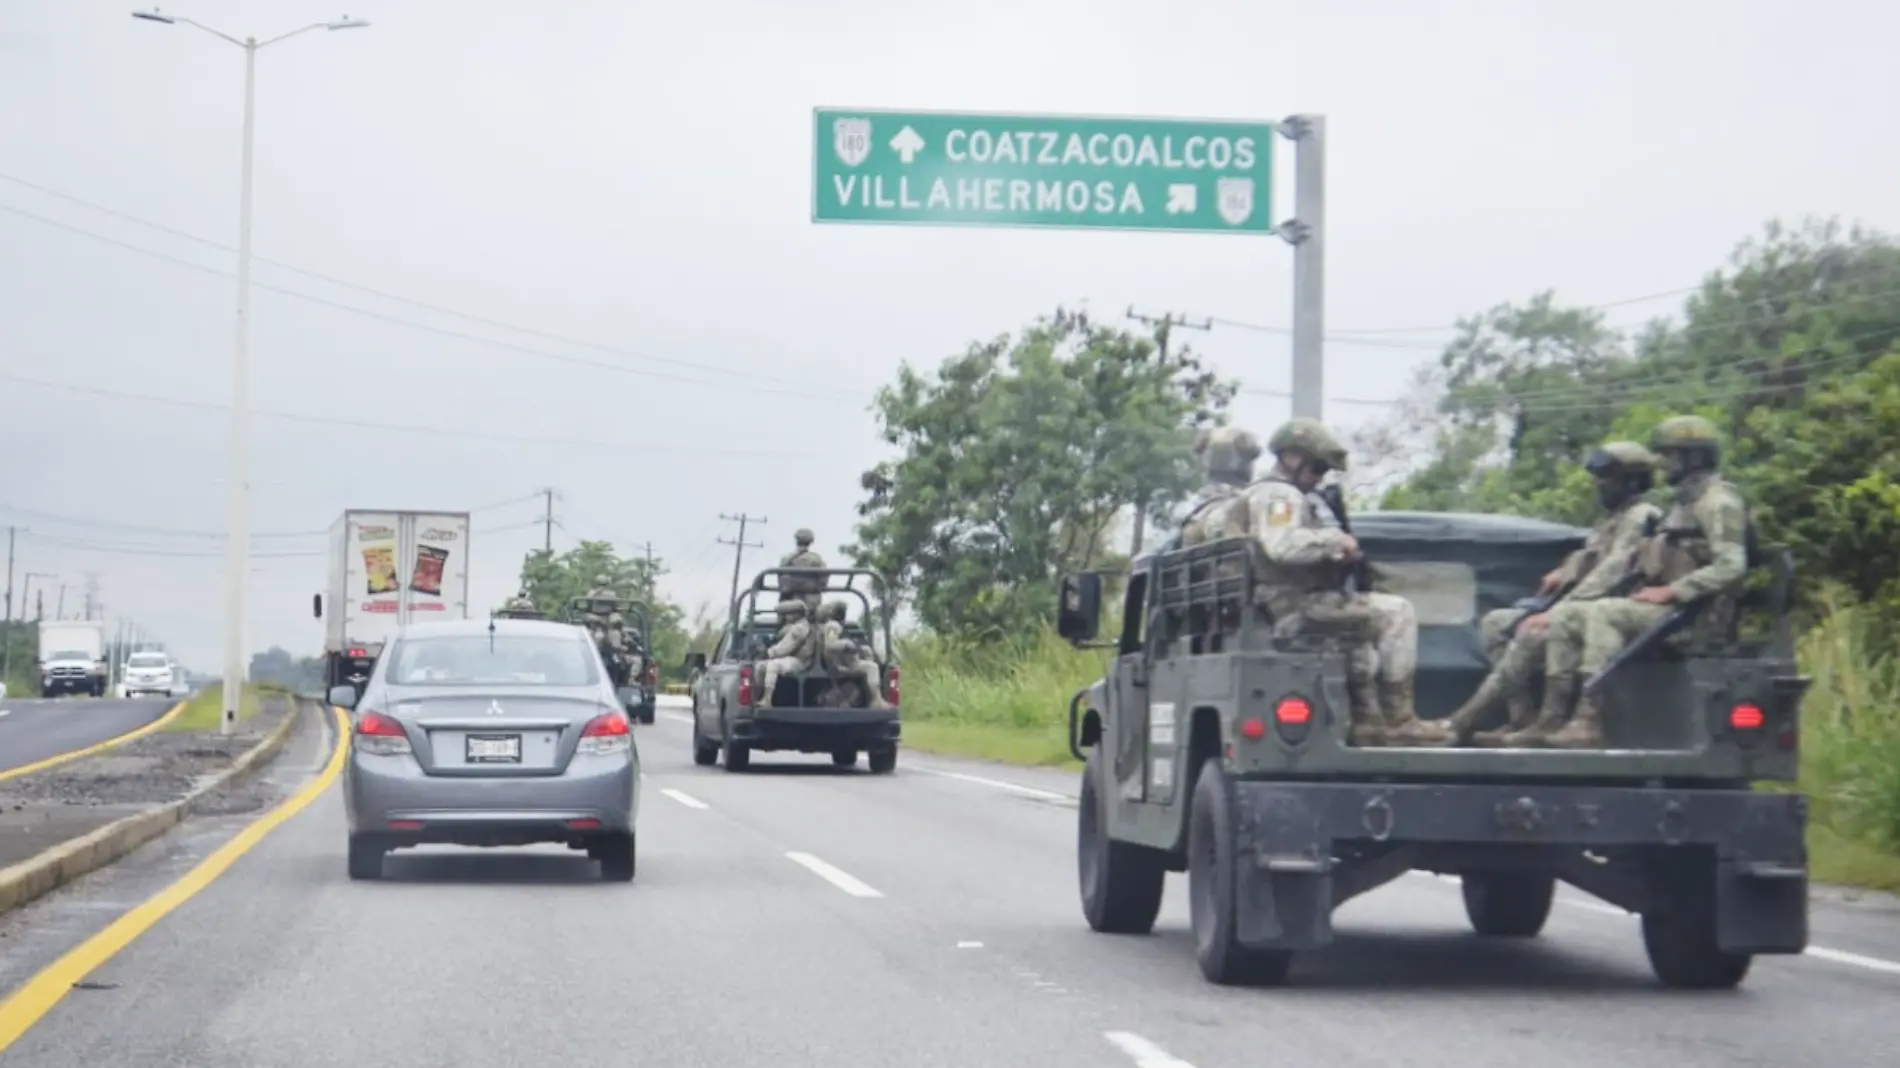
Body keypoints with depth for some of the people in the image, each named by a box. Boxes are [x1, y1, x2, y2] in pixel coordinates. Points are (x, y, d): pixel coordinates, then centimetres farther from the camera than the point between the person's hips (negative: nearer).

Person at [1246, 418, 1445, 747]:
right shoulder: (1278, 496, -10)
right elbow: (1281, 546, -29)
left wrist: (1337, 557, 12)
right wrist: (1335, 540, -18)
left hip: (1289, 605, 11)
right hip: (1295, 605, -11)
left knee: (1365, 623, 31)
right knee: (1396, 613, -15)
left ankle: (1366, 720, 24)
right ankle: (1399, 719, -16)